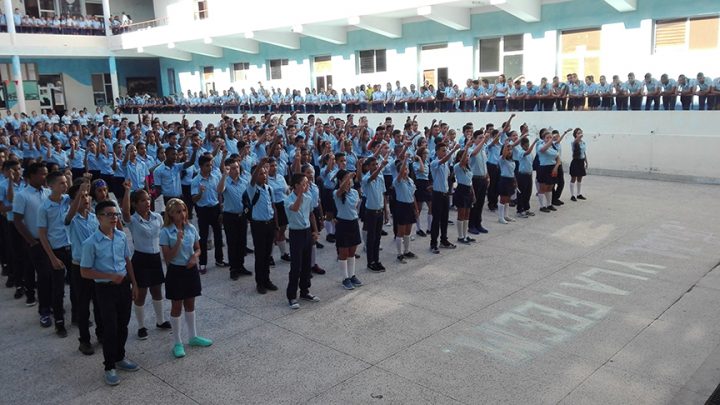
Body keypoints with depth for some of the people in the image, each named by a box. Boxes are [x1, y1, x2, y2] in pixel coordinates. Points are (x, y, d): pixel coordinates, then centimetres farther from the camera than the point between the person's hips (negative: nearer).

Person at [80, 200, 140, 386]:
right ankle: (109, 367, 17)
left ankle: (119, 358, 36)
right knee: (110, 328, 2)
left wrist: (133, 283, 11)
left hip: (123, 285, 5)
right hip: (105, 288, -5)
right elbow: (84, 272, -11)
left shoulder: (122, 236, -1)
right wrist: (110, 276, -19)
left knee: (123, 325, 16)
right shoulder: (91, 243, -16)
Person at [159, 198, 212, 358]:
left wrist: (195, 257, -12)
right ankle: (178, 343, 19)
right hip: (176, 271, -4)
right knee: (177, 306, 7)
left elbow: (198, 249, 10)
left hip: (191, 270, 4)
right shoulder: (166, 232, -14)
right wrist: (178, 241, -28)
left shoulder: (191, 228, -1)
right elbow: (167, 258, -17)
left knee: (190, 304, 17)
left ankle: (193, 336, 32)